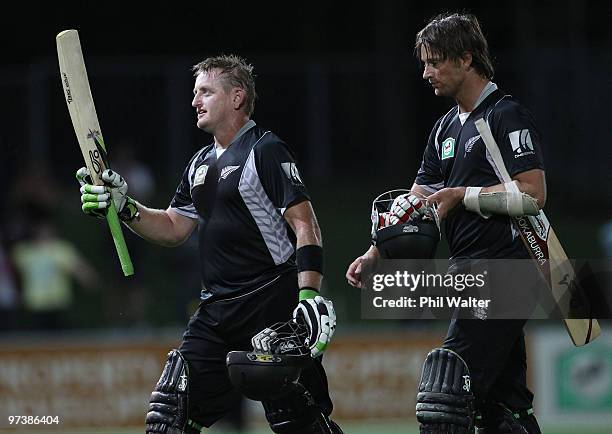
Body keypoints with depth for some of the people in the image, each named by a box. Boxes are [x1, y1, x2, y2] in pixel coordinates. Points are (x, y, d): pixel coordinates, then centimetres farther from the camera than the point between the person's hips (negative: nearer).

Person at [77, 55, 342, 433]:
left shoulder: (267, 151, -7)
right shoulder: (201, 164, 19)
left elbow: (306, 227, -13)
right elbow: (173, 229, 22)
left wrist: (309, 297, -23)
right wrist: (124, 207, 6)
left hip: (274, 303, -8)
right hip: (218, 310, 8)